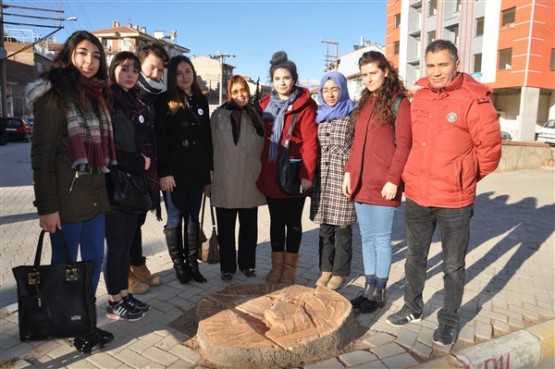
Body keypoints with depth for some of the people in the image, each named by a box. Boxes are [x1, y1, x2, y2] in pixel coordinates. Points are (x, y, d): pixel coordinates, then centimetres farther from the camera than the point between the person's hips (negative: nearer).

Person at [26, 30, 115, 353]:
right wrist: (47, 206, -15)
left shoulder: (96, 95, 12)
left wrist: (104, 187, 11)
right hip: (67, 195, -7)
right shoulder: (54, 94, -9)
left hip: (95, 193, 7)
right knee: (65, 265, 7)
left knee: (95, 259, 13)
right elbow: (42, 153, -12)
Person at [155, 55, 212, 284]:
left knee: (193, 219, 10)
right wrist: (164, 172, -17)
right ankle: (179, 265, 19)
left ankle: (193, 263, 20)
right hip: (174, 172, -4)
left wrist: (208, 173, 8)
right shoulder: (164, 101, -2)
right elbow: (160, 140, -9)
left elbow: (207, 139, 11)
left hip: (197, 172, 4)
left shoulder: (201, 101, 12)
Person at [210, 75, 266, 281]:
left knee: (249, 227, 12)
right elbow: (211, 147, -1)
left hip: (250, 182, 3)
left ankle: (247, 263, 29)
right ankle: (227, 267, 22)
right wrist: (209, 177, -4)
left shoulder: (256, 115, 7)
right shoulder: (219, 116, 0)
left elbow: (263, 147, 10)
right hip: (225, 183, -2)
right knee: (226, 228, 8)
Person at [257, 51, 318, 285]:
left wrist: (307, 174, -19)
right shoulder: (266, 104, 9)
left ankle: (290, 268, 21)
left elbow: (310, 142, -13)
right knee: (276, 221, 13)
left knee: (293, 222, 8)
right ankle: (276, 266, 25)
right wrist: (259, 170, 5)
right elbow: (261, 138, 10)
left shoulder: (304, 106, -6)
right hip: (270, 174, 5)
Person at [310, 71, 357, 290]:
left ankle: (340, 272, 16)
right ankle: (326, 269, 22)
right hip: (322, 179, 5)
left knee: (342, 227, 3)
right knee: (325, 227, 11)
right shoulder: (319, 115, 15)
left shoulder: (353, 114, -3)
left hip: (343, 178, -5)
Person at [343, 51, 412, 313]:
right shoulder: (364, 102, 16)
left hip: (383, 185, -6)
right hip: (361, 183, 7)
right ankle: (369, 288, 23)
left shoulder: (399, 102, -4)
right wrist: (349, 172, 9)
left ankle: (379, 293, 16)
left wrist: (393, 180, -15)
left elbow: (403, 145, -10)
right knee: (367, 238, 12)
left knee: (381, 239, 2)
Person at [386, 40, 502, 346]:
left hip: (455, 202, -5)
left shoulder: (474, 99, -12)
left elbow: (489, 149, -8)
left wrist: (462, 178, 1)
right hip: (416, 196, 5)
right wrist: (420, 173, 13)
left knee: (453, 266, 10)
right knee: (415, 257, 19)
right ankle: (412, 307, 39)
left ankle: (449, 319, 31)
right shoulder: (419, 97, 4)